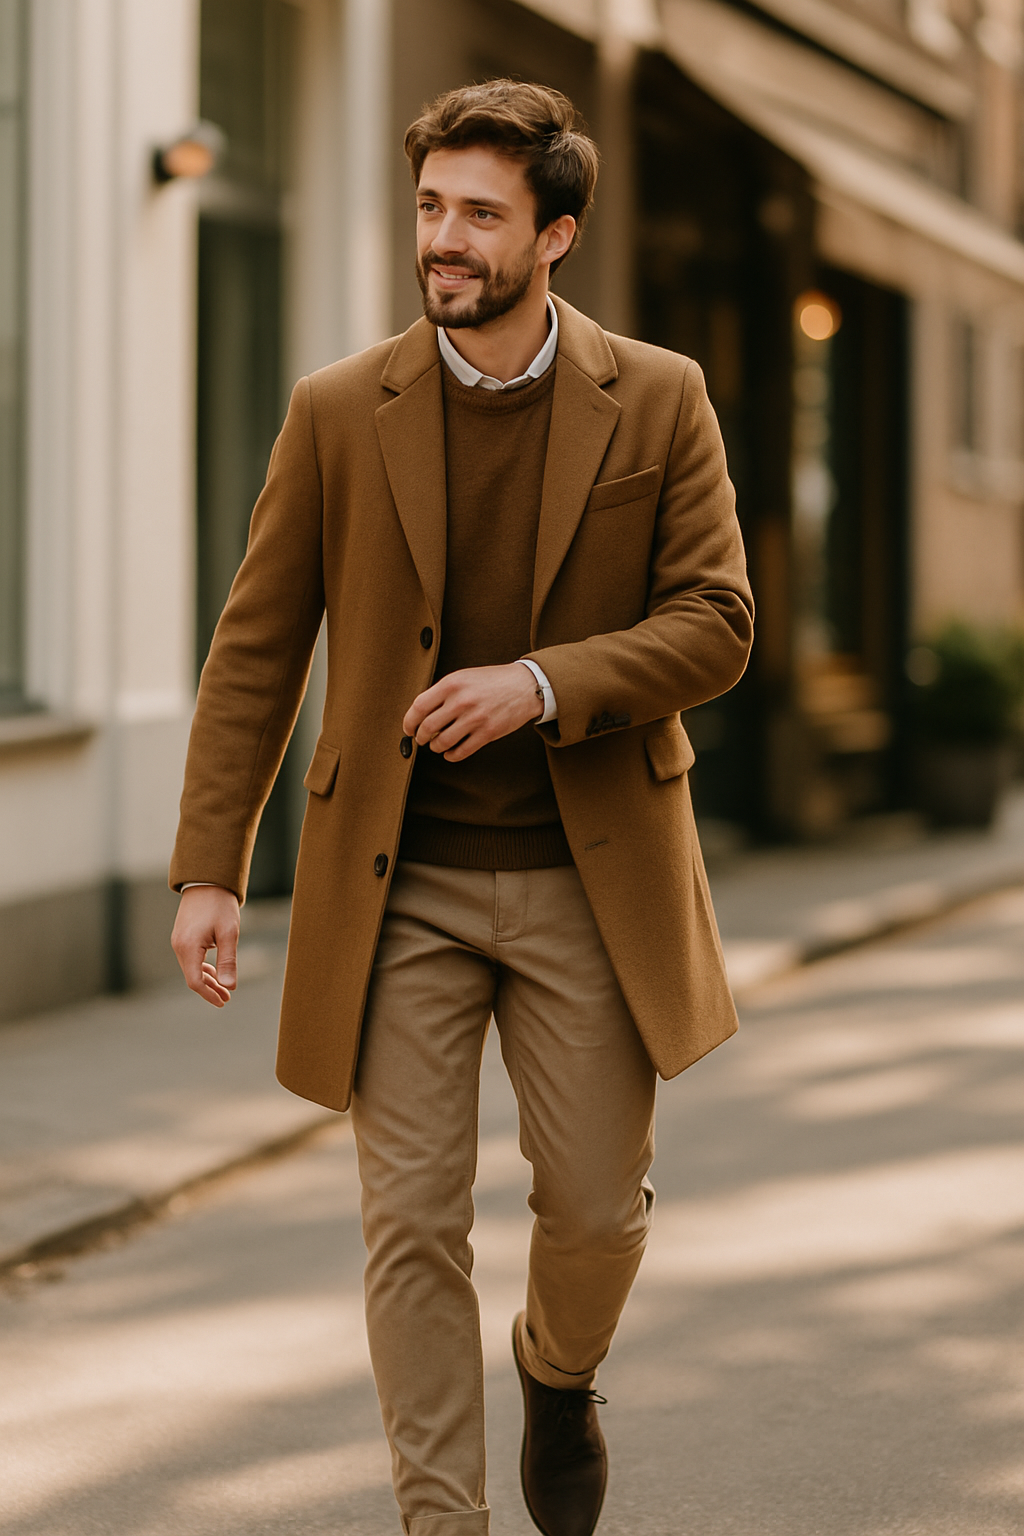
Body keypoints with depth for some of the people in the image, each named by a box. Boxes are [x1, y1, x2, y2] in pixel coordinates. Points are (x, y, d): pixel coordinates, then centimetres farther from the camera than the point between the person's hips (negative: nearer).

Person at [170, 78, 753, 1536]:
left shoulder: (656, 402, -1)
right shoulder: (337, 413, -1)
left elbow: (715, 623, -4)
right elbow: (254, 649, 1)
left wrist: (542, 683, -20)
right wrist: (209, 869, -5)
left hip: (590, 876, 0)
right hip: (400, 883, 0)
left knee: (598, 1206, 8)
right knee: (412, 1223, -2)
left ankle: (559, 1375, 41)